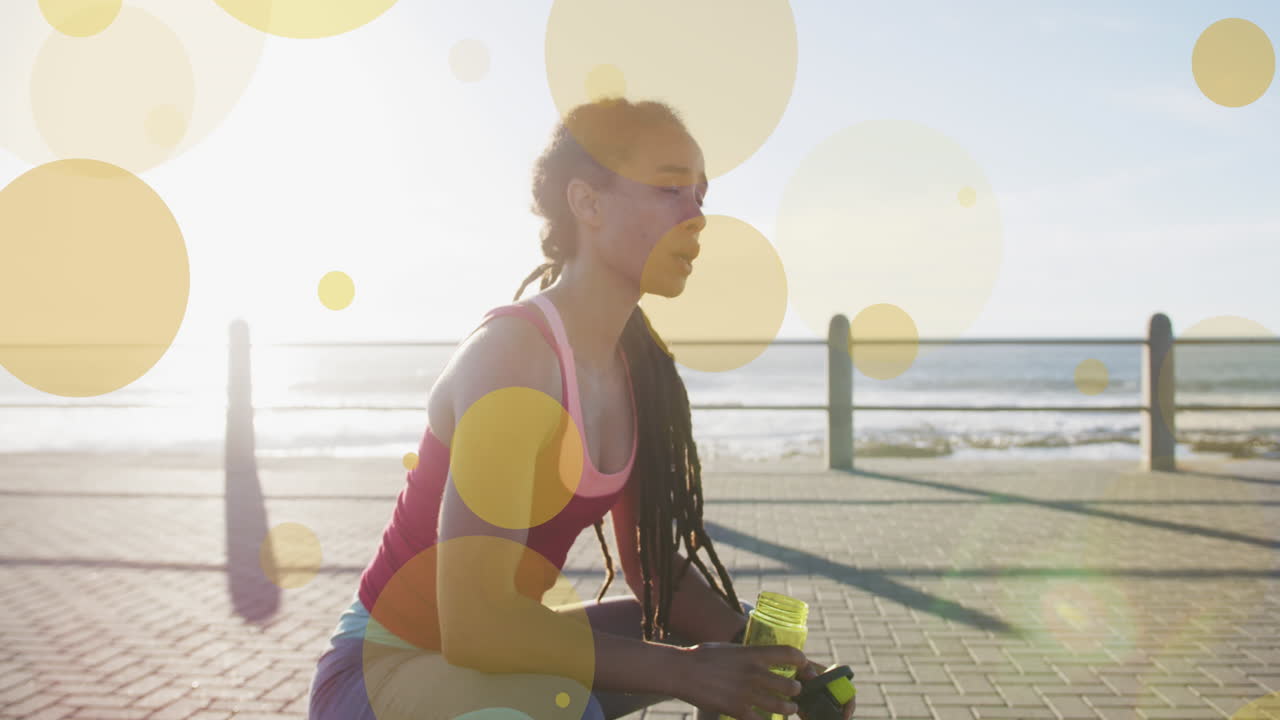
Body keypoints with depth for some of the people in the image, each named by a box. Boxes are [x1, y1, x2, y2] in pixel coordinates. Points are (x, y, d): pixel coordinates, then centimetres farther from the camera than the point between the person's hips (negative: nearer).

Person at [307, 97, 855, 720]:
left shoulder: (639, 363, -1)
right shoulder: (513, 354, -25)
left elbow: (653, 564, 5)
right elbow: (474, 621, -32)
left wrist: (750, 647, -12)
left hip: (501, 655, 8)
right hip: (383, 663, -8)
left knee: (745, 631, 8)